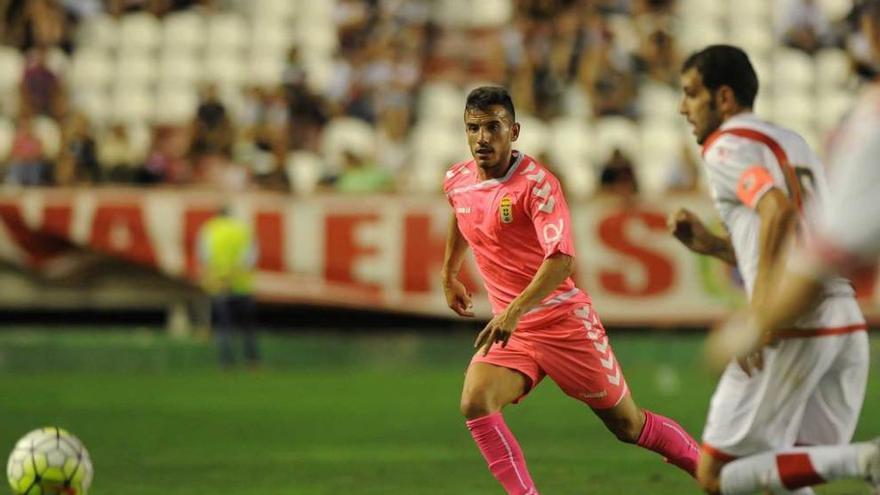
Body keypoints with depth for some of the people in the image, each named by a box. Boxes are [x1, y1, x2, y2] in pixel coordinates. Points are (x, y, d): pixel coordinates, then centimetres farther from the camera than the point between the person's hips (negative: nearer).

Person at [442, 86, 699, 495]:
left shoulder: (537, 184, -18)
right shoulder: (457, 181, 3)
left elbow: (562, 258, -31)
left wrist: (515, 311, -42)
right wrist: (449, 275, 34)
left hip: (564, 322, -5)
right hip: (510, 327, 5)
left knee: (628, 424, 6)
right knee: (475, 403, -23)